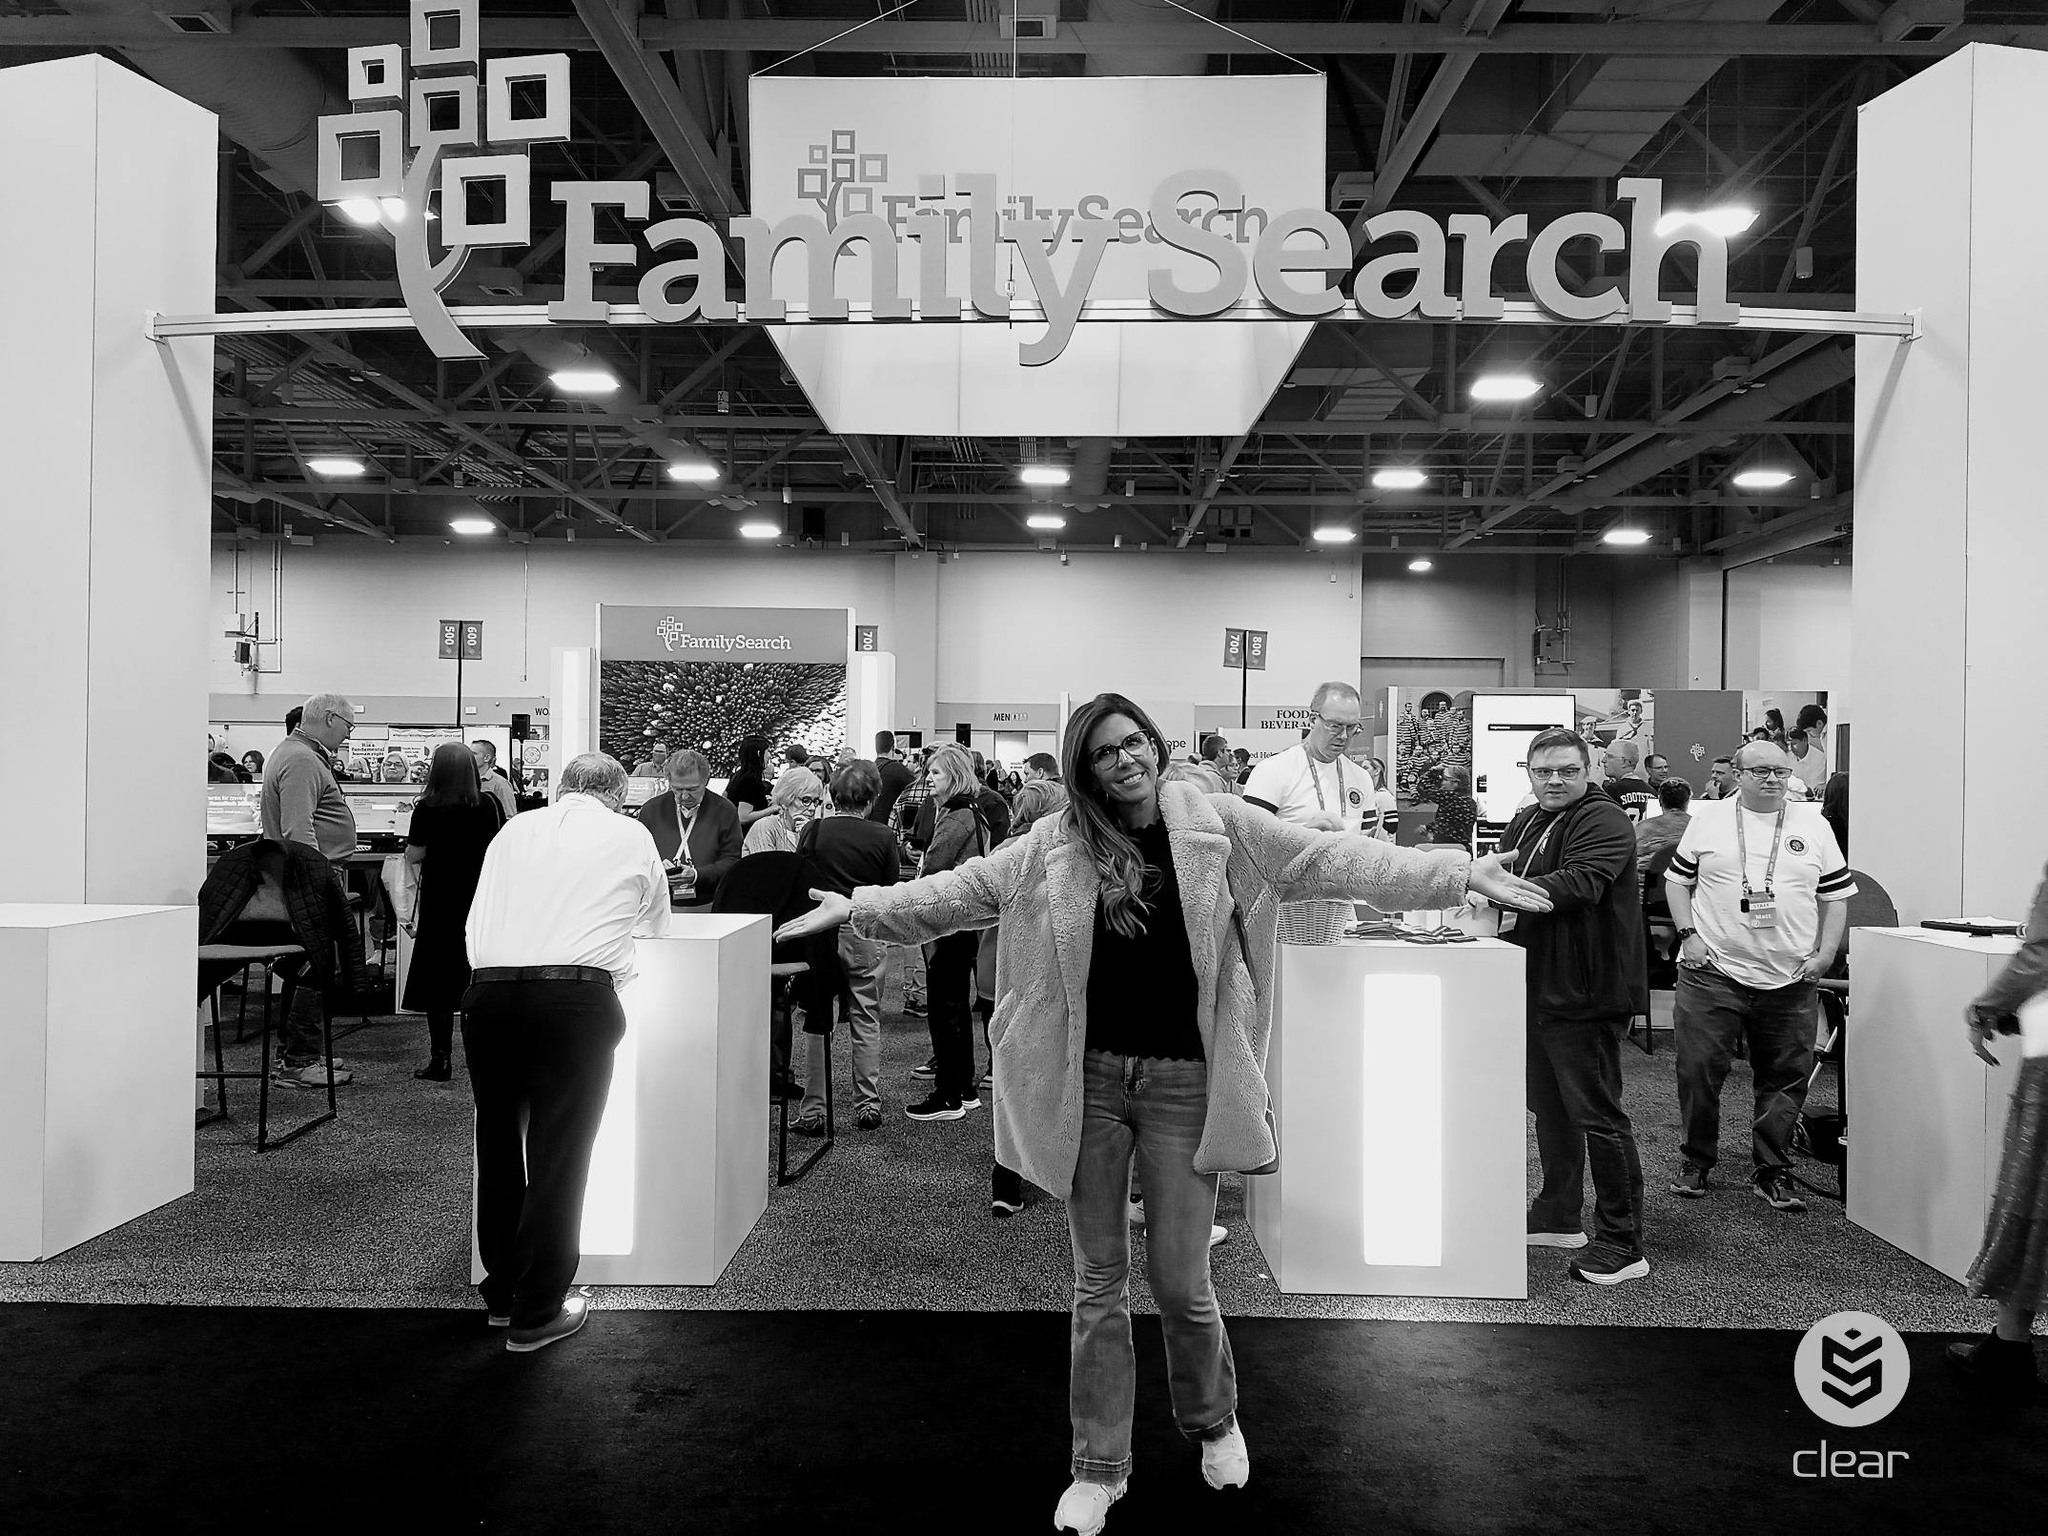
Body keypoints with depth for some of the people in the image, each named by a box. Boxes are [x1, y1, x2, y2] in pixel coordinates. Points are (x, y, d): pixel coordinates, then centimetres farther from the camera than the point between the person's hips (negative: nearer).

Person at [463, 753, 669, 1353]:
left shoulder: (514, 830, 17)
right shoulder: (632, 836, 11)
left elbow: (474, 925, 18)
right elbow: (655, 926, 26)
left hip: (488, 991, 4)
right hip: (576, 999, -3)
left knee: (497, 1146, 18)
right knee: (558, 1156, 5)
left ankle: (501, 1290, 33)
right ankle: (536, 1314, 14)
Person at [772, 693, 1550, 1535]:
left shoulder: (1217, 825, -3)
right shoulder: (1056, 844, 0)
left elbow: (1329, 860, -6)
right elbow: (963, 890, 3)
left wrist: (1458, 873, -12)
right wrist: (859, 905, -3)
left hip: (1183, 1078, -1)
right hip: (1089, 1077, 1)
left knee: (1180, 1279, 5)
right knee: (1099, 1277, 11)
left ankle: (1213, 1420, 38)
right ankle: (1099, 1464, 27)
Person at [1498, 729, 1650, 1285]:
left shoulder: (1604, 821, -12)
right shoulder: (1524, 824, 14)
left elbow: (1581, 882, -28)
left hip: (1586, 994, -9)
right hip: (1535, 990, 9)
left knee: (1598, 1115, -4)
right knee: (1549, 1108, 19)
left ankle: (1622, 1245, 4)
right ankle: (1558, 1216, 34)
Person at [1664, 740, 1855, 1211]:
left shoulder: (1814, 825, 7)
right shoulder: (1708, 820, 4)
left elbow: (1836, 895, 10)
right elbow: (1677, 880, 10)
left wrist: (1825, 953, -1)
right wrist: (1688, 934, -2)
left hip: (1790, 978, 2)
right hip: (1713, 971, -1)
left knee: (1785, 1079, 6)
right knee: (1698, 1070, -1)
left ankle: (1772, 1172, 20)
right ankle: (1696, 1162, 17)